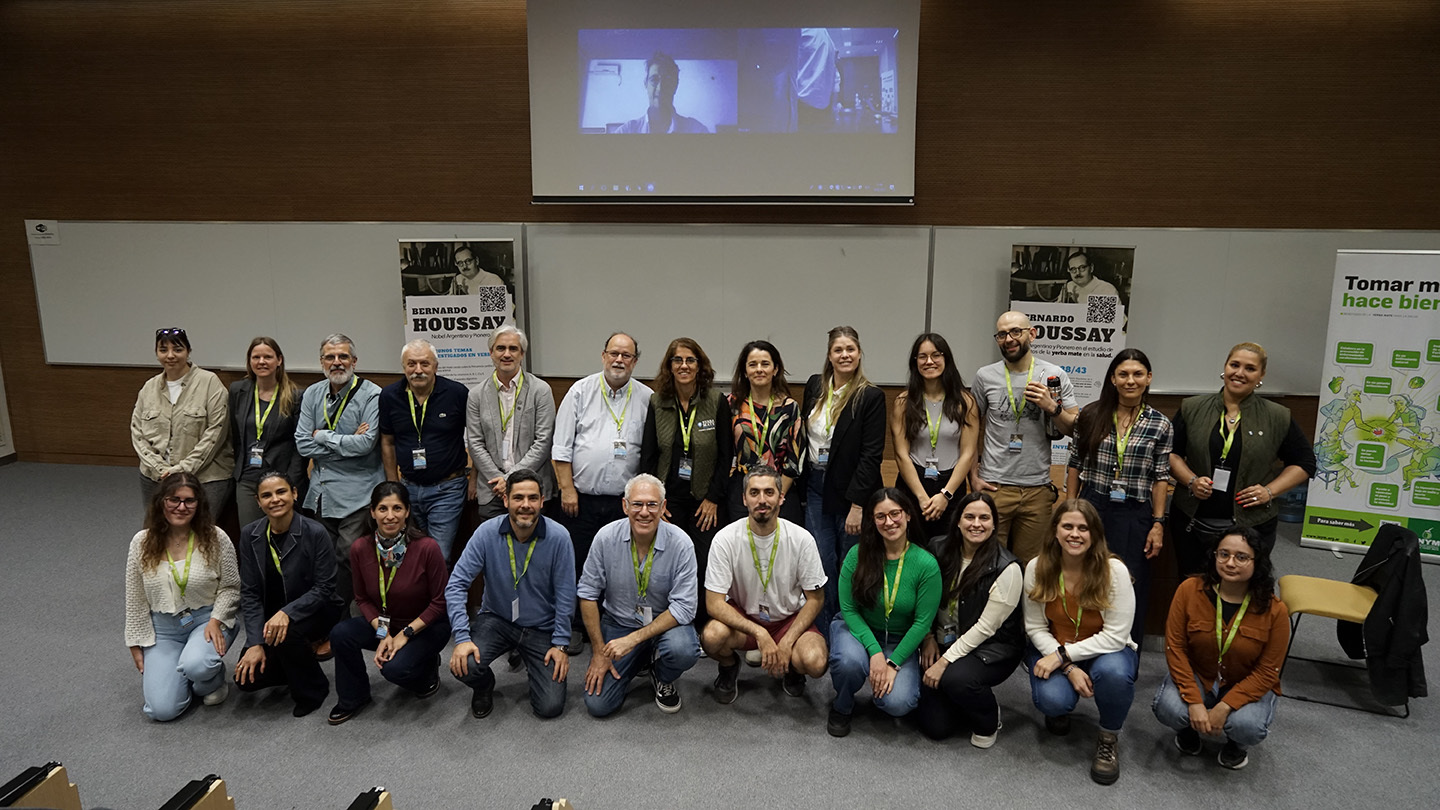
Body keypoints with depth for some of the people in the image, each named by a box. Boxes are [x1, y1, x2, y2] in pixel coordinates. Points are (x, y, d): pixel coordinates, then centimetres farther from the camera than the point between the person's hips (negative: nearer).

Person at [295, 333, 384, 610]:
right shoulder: (313, 394, 9)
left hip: (356, 493, -5)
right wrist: (347, 443, -9)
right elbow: (303, 444, 2)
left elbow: (366, 443, -18)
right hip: (321, 492, 6)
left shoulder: (371, 395, -8)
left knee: (349, 558, -9)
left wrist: (323, 436, -7)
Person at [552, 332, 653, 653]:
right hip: (581, 497, 0)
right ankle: (574, 627, 20)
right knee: (576, 564, 6)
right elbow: (561, 445, 1)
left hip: (624, 501, 1)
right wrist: (567, 488, -4)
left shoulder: (646, 398, 4)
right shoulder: (581, 391, 3)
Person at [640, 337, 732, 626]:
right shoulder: (657, 403, 4)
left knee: (705, 567, -4)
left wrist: (713, 498, -5)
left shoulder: (717, 402, -3)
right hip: (669, 499, 2)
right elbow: (647, 456, 6)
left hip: (705, 501, -2)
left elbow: (726, 455, -1)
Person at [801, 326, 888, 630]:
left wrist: (857, 504, -17)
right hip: (816, 487, 4)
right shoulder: (815, 385, 6)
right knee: (822, 564, 5)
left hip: (851, 492, -4)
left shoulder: (871, 397, -9)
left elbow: (872, 454, -12)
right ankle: (825, 635, 16)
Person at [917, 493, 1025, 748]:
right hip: (947, 642, 4)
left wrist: (945, 661, -19)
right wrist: (929, 638, -4)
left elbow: (985, 627, -17)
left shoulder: (1007, 569, -17)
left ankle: (989, 721, -2)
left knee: (955, 678, -36)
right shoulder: (944, 553, -1)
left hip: (994, 648, -4)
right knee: (934, 727, -8)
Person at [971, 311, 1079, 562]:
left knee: (1030, 566, 8)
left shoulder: (1054, 375, 3)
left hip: (1037, 489, 0)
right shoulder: (985, 377, 3)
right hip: (994, 487, 0)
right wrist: (973, 476, 3)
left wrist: (1052, 407, -13)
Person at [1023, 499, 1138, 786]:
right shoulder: (1037, 568, -11)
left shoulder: (1114, 570, -17)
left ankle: (1109, 738, -5)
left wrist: (1063, 655, -24)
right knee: (1052, 699, -30)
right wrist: (1069, 668, -20)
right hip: (1053, 650, 1)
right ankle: (1059, 711, 13)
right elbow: (1036, 628, -7)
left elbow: (1115, 636, -17)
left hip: (1105, 651, -1)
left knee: (1113, 672, -37)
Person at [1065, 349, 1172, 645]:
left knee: (1131, 591, 4)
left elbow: (1161, 478, 3)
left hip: (1135, 516, 0)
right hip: (1093, 509, 1)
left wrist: (1158, 524, -1)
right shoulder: (1090, 416, 1)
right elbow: (1075, 466, 6)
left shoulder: (1161, 425, 1)